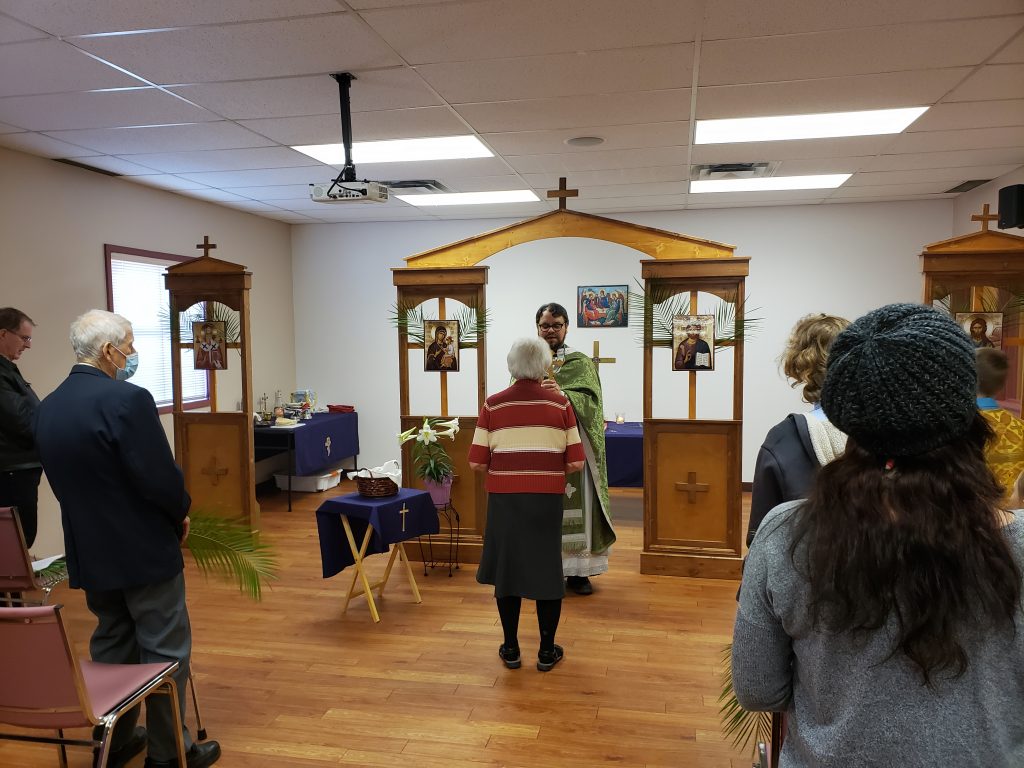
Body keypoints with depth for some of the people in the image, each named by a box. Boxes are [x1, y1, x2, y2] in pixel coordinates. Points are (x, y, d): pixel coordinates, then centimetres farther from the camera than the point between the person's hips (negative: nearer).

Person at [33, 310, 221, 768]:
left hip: (89, 551, 8)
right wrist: (180, 514, -3)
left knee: (111, 644, 22)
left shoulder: (47, 407, 4)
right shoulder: (127, 400, -22)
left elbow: (64, 478, 10)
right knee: (164, 650, 6)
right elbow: (161, 477, -23)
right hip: (143, 549, -8)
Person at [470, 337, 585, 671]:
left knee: (506, 569, 13)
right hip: (547, 499, 0)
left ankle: (511, 649, 23)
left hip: (504, 499, 0)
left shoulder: (492, 405, -4)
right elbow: (576, 462, -5)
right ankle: (547, 650, 21)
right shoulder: (560, 404, -3)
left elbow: (477, 462, -5)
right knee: (547, 570, 12)